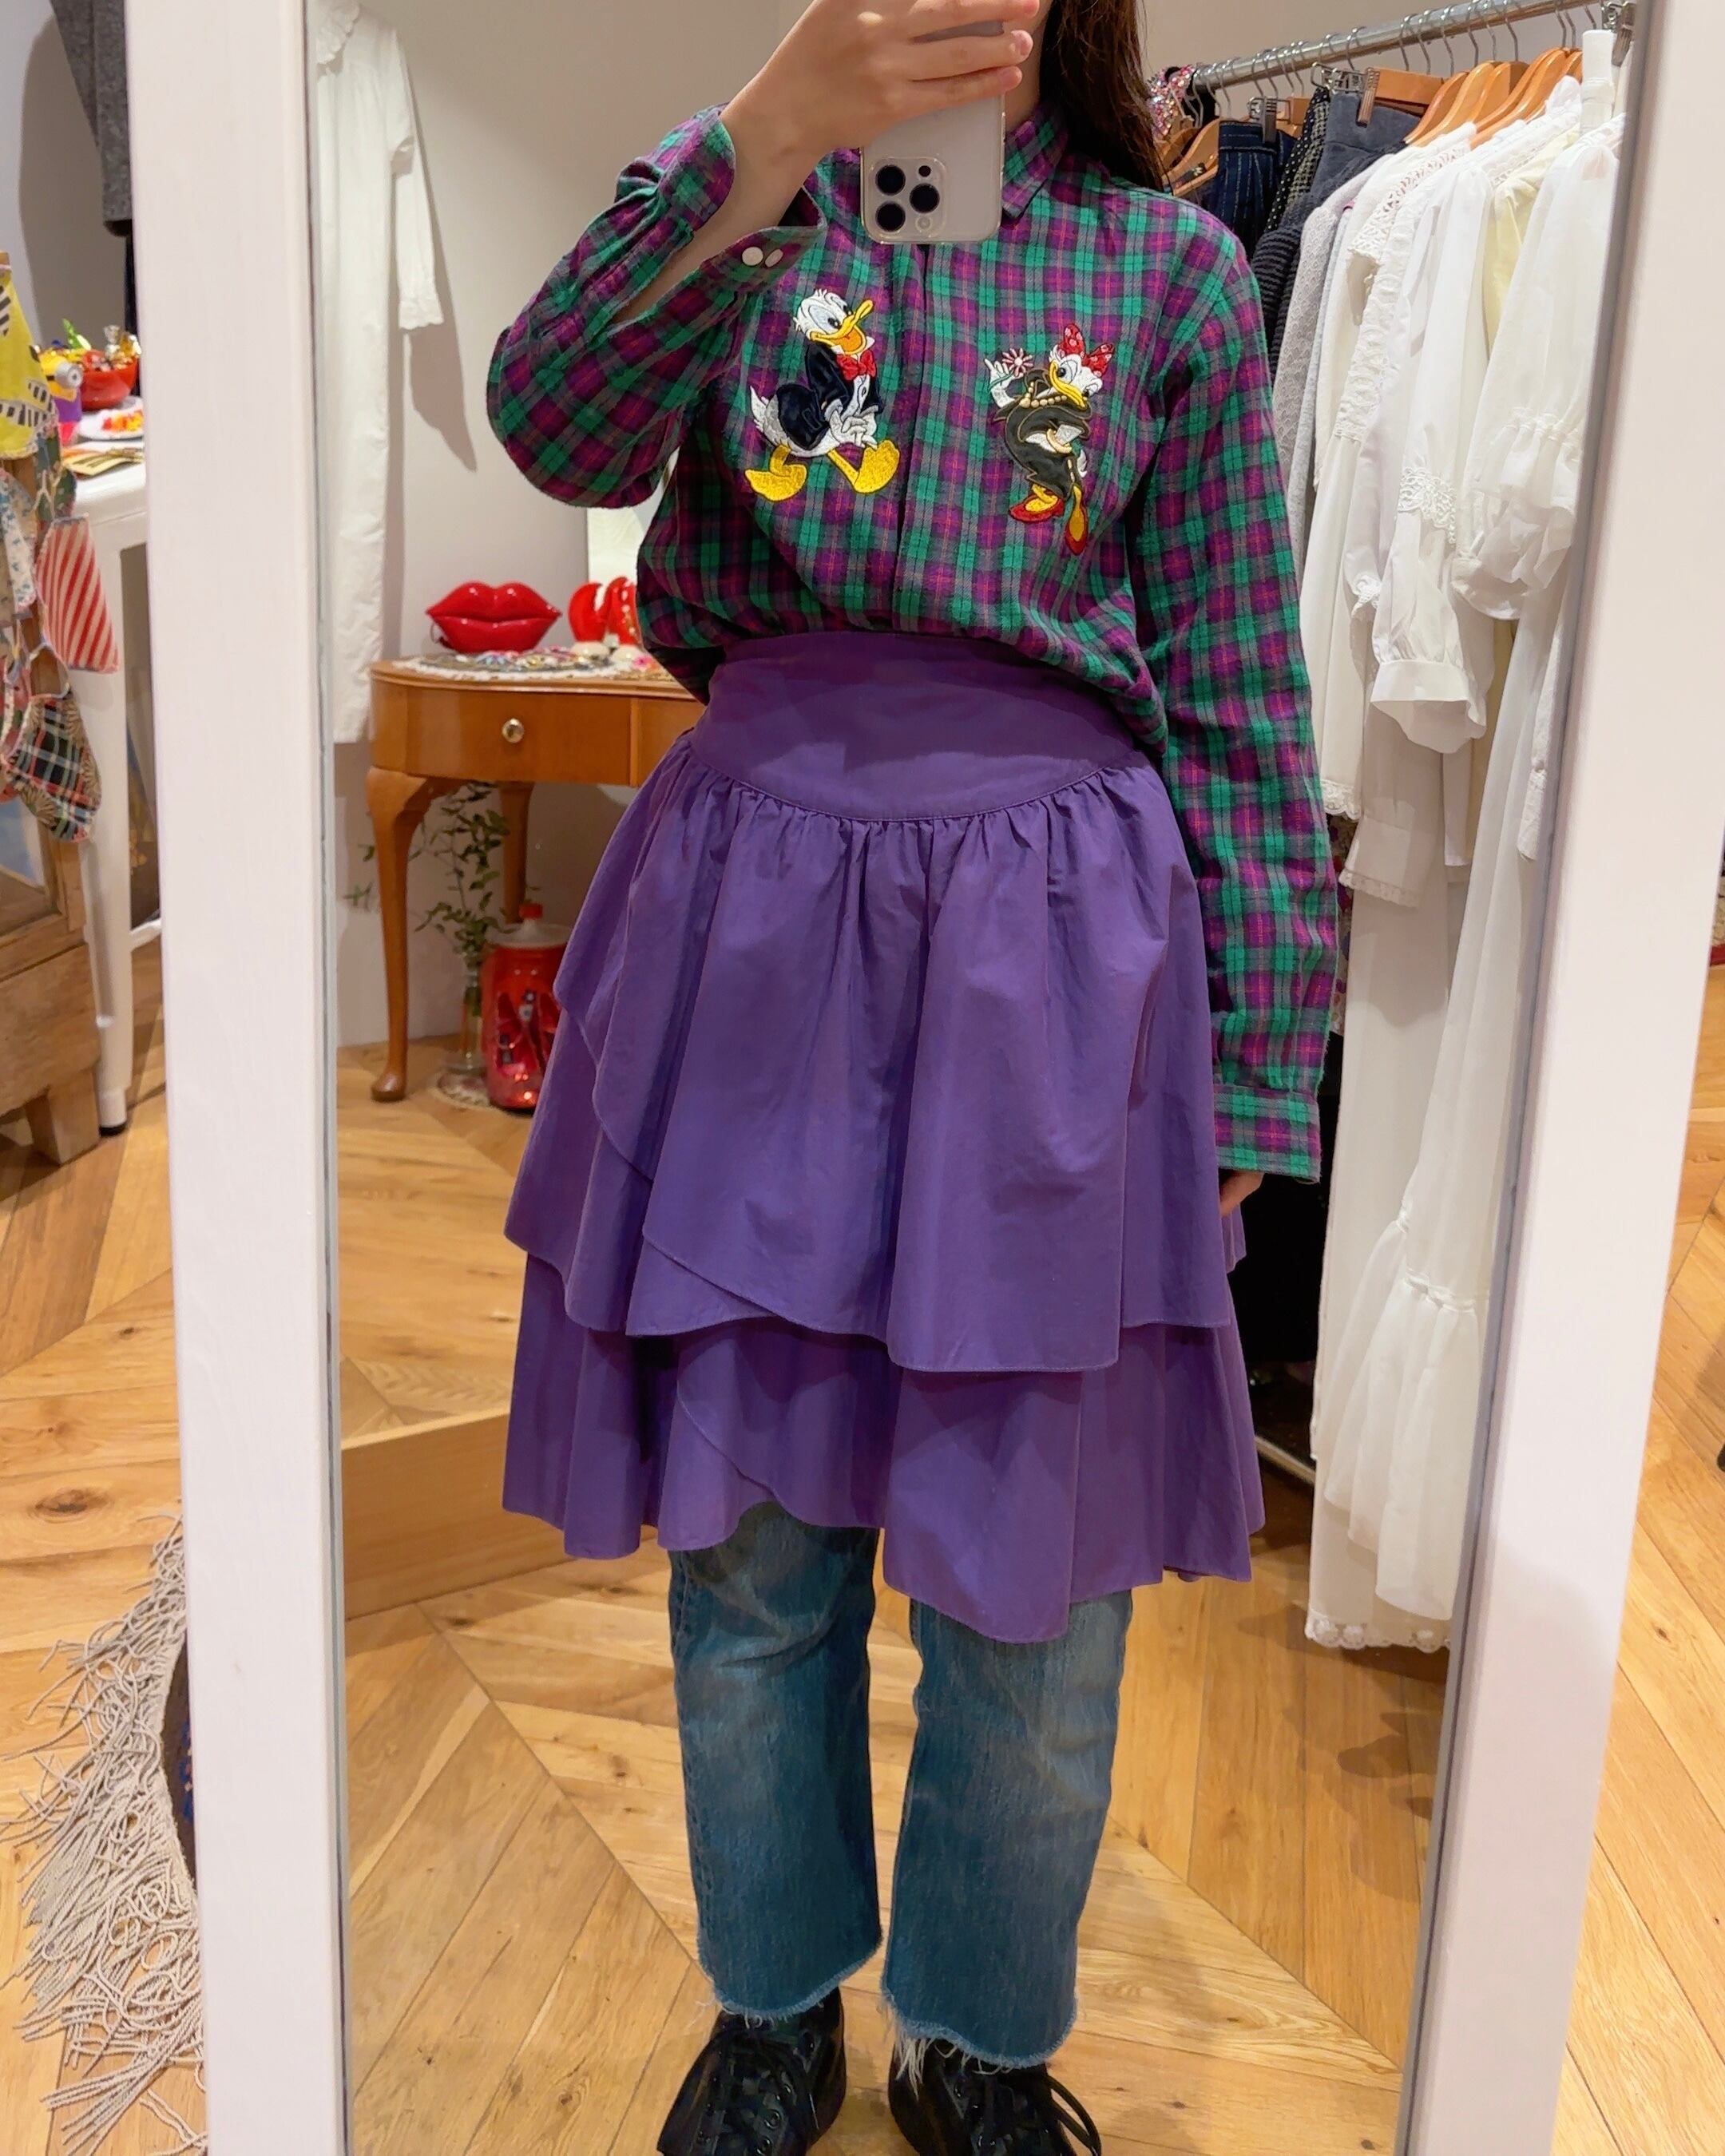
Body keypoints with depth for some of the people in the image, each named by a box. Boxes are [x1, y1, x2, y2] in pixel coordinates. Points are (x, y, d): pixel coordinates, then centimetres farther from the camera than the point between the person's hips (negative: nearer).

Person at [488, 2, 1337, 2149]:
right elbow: (558, 428, -10)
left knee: (1028, 1567, 7)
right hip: (760, 907, 1)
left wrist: (1247, 1074, 1)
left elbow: (1239, 695, 5)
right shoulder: (751, 210, 12)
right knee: (749, 1541, 11)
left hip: (1052, 944, -1)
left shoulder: (1168, 267, 8)